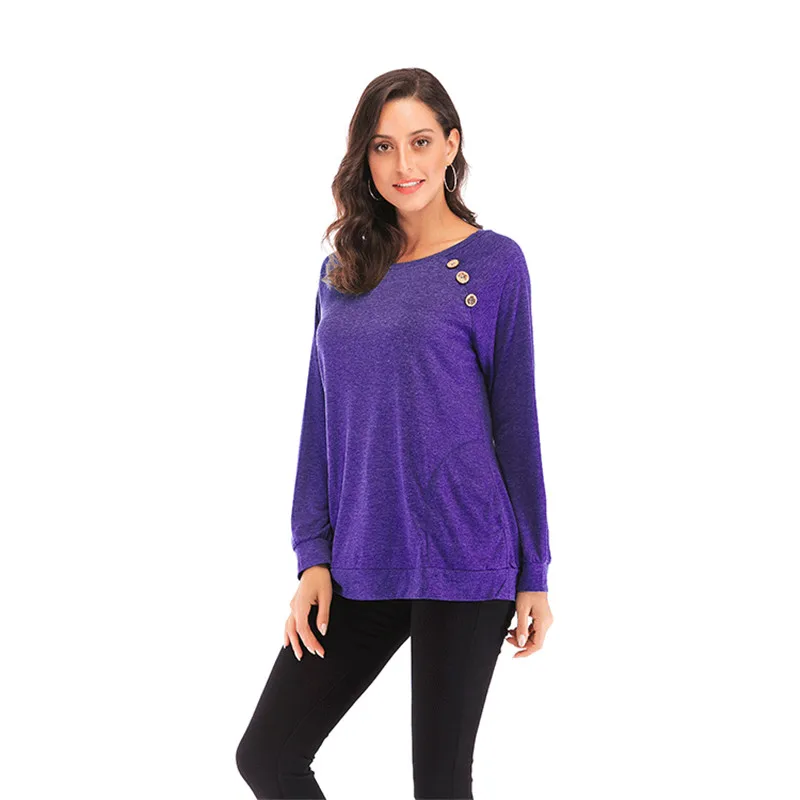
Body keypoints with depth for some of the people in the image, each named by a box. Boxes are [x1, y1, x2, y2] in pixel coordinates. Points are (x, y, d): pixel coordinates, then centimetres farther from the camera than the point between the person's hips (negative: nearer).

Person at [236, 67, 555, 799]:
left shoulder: (494, 262, -2)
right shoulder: (341, 271, 10)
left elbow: (516, 420, -1)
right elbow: (321, 421, 11)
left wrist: (534, 575, -1)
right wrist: (313, 557, 4)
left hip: (463, 562, -4)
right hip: (360, 566, 5)